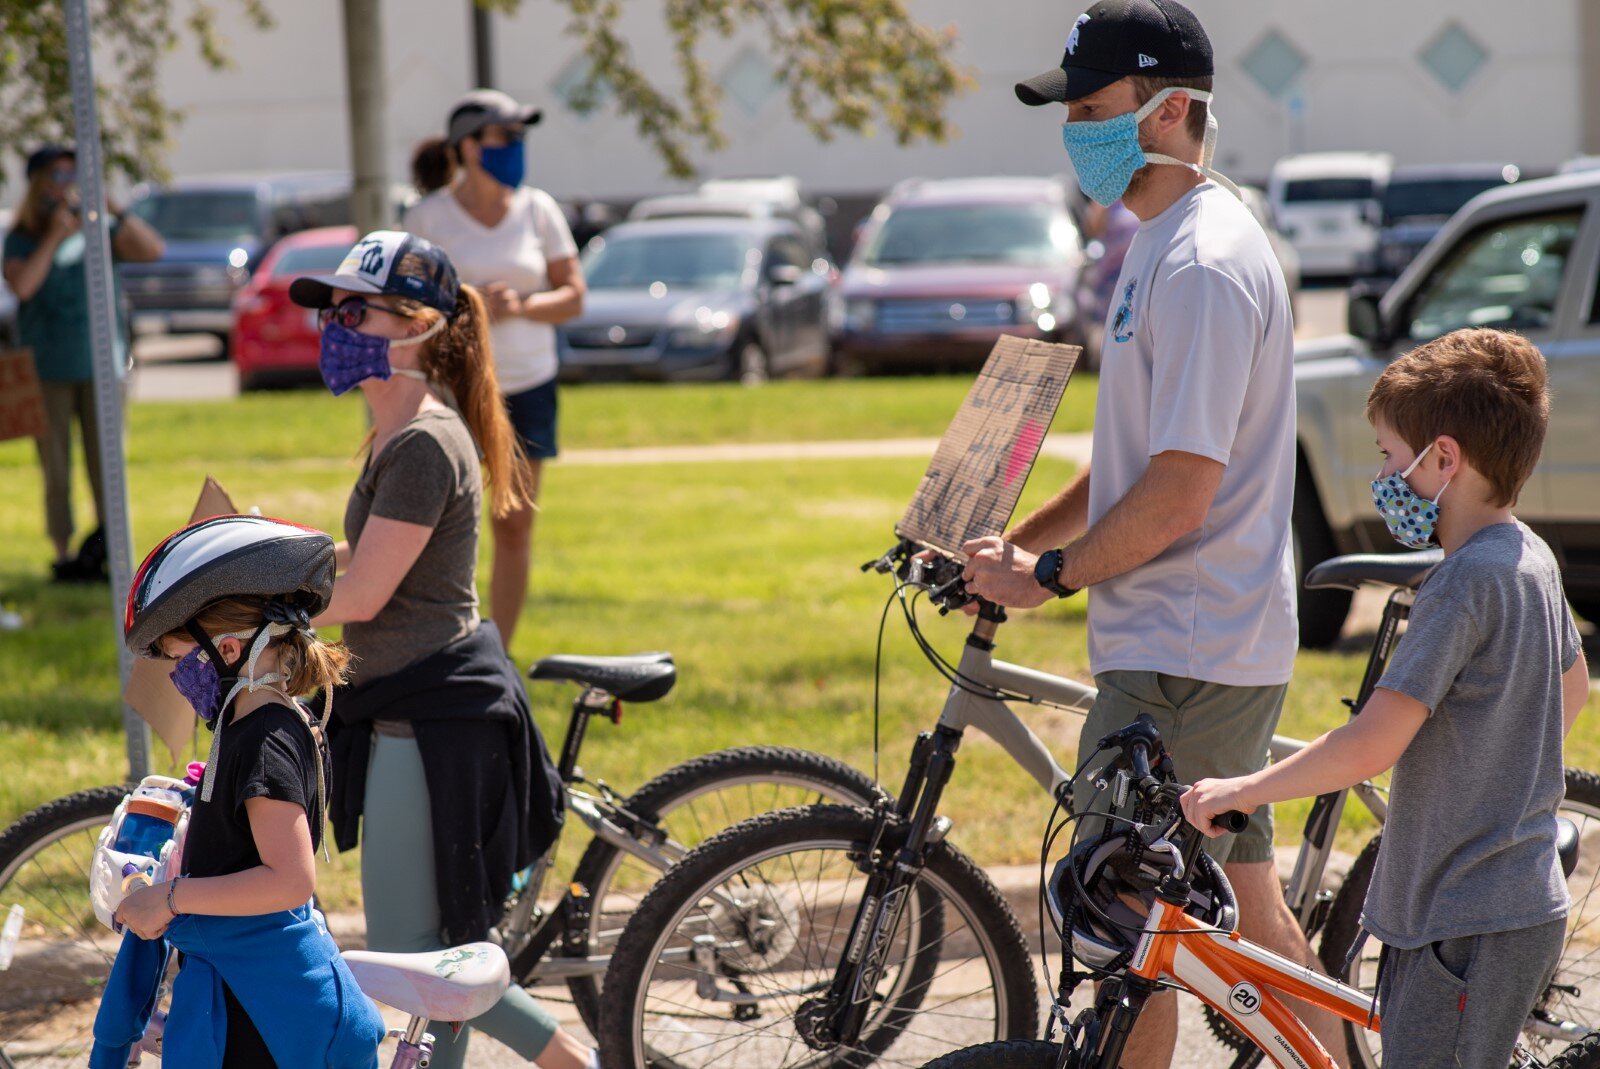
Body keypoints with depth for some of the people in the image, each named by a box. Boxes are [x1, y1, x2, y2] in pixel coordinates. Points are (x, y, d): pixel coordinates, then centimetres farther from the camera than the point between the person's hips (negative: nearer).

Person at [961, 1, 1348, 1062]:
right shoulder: (1168, 243, 14)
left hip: (1184, 656, -10)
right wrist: (1018, 540, 13)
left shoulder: (1205, 264, -19)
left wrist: (1048, 577, -12)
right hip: (1218, 644, 10)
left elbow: (1179, 493, -23)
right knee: (1253, 915, 17)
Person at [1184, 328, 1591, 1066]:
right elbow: (1572, 686, 27)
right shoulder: (1532, 558, 9)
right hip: (1523, 904, 10)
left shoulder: (1463, 584, -21)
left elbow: (1370, 746, -27)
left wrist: (1240, 791, -17)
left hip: (1470, 931, -10)